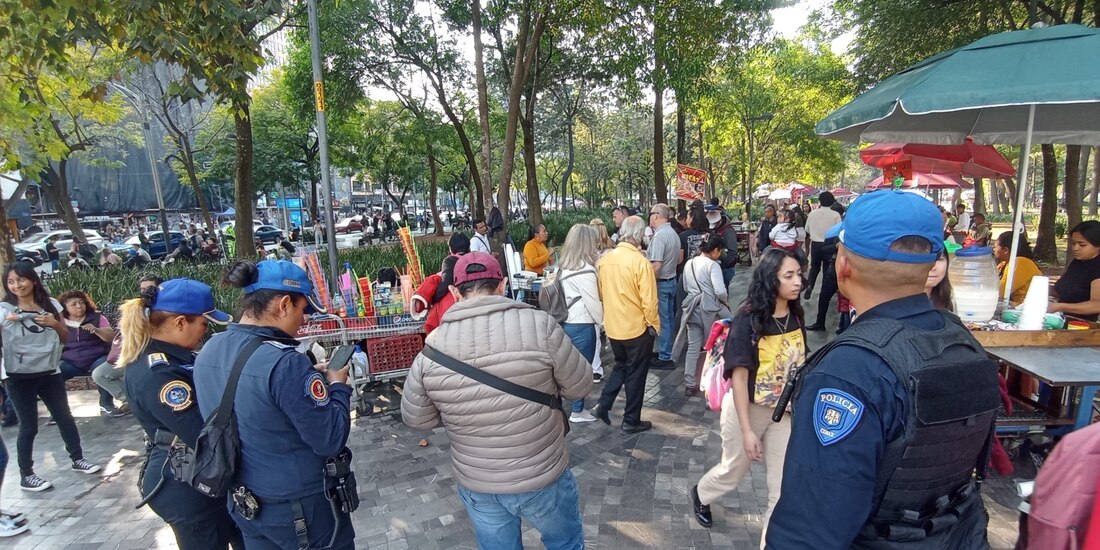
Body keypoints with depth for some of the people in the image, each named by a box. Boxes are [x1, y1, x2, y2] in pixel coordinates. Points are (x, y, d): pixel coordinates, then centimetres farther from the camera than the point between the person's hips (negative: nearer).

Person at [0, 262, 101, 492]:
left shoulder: (50, 304, 4)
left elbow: (65, 338, 8)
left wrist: (54, 324, -9)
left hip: (50, 372, 3)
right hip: (20, 377, -3)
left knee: (65, 418, 12)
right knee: (29, 426, 2)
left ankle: (77, 459, 27)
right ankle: (26, 476, 16)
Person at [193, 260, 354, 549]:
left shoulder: (208, 352, -4)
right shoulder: (284, 363, -29)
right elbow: (331, 440, -23)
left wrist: (311, 379, 5)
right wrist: (338, 386, -10)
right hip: (303, 507, -7)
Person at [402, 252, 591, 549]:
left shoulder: (431, 349, -12)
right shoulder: (539, 325, -21)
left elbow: (415, 419, 0)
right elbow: (579, 387, -9)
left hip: (477, 486, 3)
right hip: (544, 478, -2)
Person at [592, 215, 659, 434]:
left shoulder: (604, 259, -2)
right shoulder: (640, 262, -20)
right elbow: (649, 300, -19)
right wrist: (654, 325, -5)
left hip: (612, 326, 5)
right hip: (637, 327, -5)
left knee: (621, 366, 25)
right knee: (635, 373, 9)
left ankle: (602, 405, 20)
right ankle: (631, 421, 19)